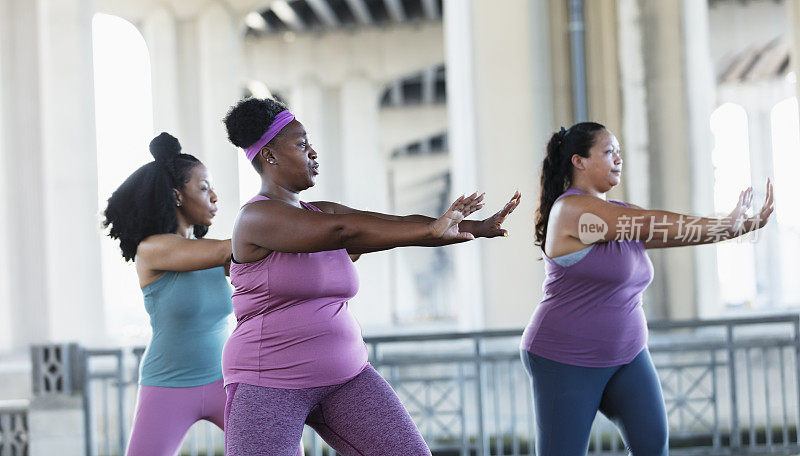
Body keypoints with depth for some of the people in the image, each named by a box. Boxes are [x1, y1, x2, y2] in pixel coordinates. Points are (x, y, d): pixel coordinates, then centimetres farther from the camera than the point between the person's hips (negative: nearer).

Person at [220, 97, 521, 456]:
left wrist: (480, 228, -3)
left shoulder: (323, 212, 14)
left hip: (344, 378, 7)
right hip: (269, 383, -7)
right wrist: (431, 230, -24)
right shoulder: (256, 218, -12)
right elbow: (342, 231, -25)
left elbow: (398, 225, 7)